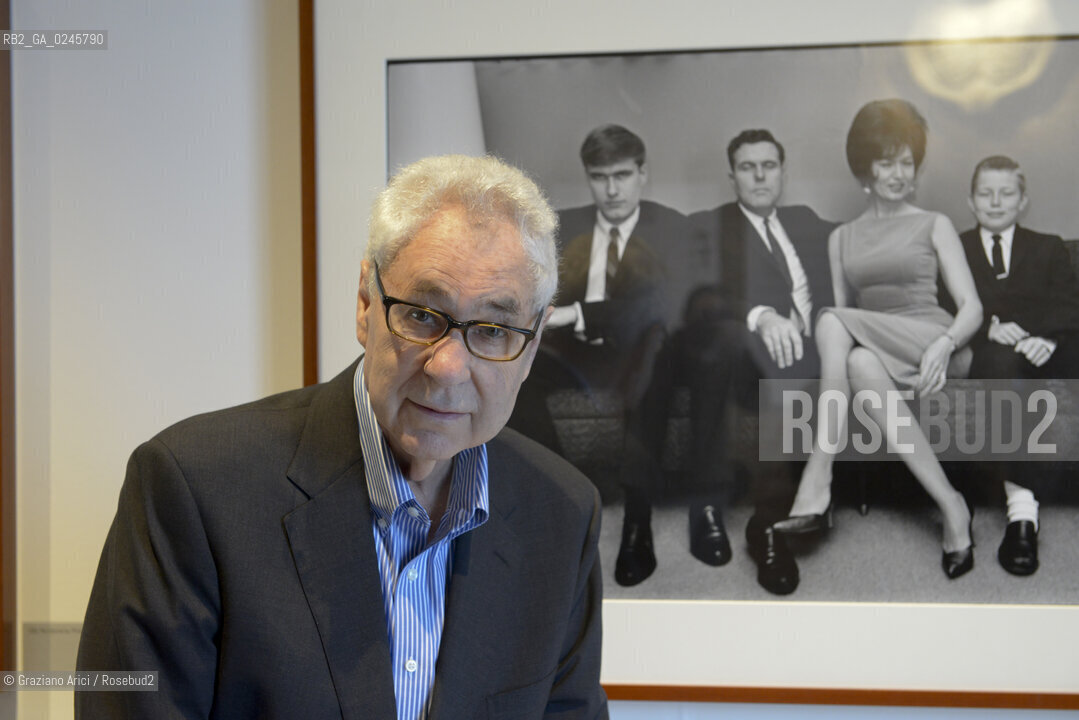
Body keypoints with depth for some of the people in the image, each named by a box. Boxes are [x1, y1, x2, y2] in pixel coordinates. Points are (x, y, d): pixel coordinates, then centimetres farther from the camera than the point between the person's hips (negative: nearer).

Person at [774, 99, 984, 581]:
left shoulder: (934, 226, 14)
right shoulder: (842, 238, 23)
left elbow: (971, 307, 5)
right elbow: (844, 310, 18)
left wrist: (945, 344, -18)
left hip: (932, 347, -3)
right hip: (873, 353, 3)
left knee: (833, 320, -31)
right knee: (860, 364, -36)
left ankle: (817, 485, -34)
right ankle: (950, 507, -36)